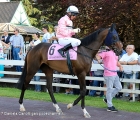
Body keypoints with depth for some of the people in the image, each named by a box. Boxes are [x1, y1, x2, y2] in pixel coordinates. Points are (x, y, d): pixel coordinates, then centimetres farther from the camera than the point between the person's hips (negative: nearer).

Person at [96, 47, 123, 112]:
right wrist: (98, 58, -41)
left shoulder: (114, 53, 16)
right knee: (110, 89, -1)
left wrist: (120, 66, 7)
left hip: (115, 74, 9)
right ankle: (110, 106, 8)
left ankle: (107, 99, 24)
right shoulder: (105, 52, -8)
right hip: (109, 74, -9)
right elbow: (98, 56, -20)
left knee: (119, 87, 12)